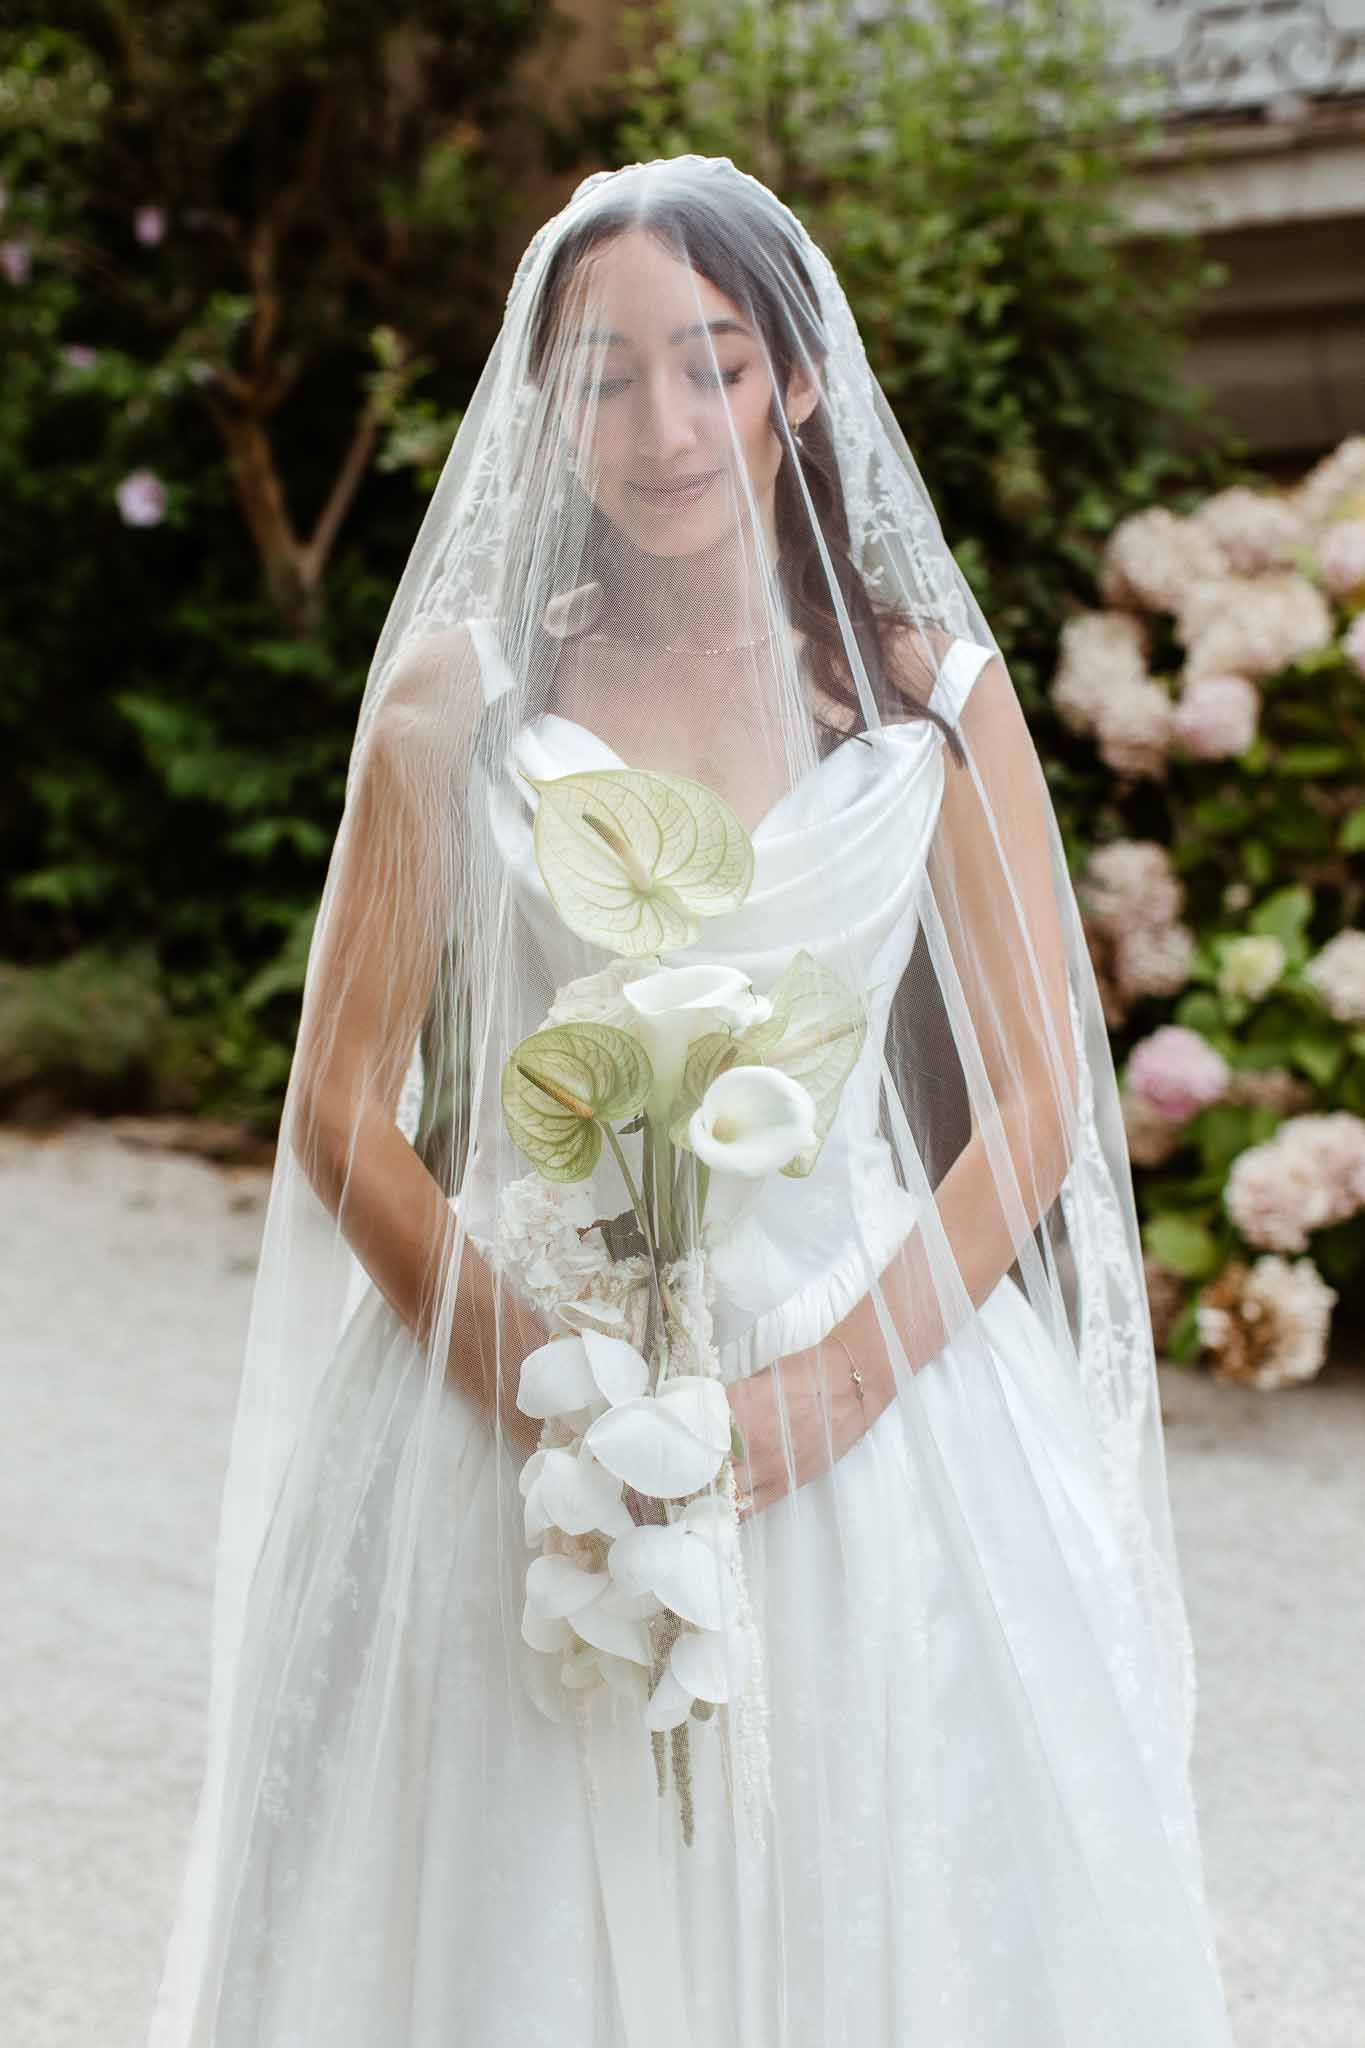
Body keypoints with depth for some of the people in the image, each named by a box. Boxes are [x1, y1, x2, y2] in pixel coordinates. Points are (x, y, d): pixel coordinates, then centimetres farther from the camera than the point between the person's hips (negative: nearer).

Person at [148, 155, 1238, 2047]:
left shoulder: (930, 686, 2)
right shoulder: (461, 685, 1)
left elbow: (1037, 1102, 0)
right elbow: (342, 1107, -1)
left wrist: (826, 1388, -12)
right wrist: (552, 1396, -13)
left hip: (870, 1393, 1)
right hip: (505, 1415, 0)